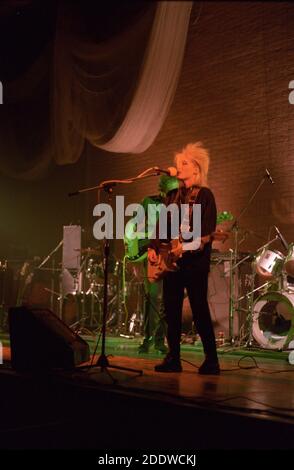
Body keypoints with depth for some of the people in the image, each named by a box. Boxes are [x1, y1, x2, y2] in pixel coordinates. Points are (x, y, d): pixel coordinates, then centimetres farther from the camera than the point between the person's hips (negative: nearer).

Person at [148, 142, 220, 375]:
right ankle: (173, 359, 15)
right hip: (171, 259, 6)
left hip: (195, 261, -6)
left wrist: (190, 246, -23)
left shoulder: (204, 195, -2)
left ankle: (211, 361, 5)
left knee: (199, 311, -5)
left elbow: (208, 231, -9)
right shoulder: (173, 195, 16)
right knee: (171, 310, 6)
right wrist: (153, 247, 2)